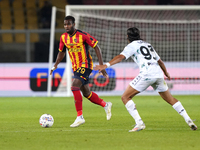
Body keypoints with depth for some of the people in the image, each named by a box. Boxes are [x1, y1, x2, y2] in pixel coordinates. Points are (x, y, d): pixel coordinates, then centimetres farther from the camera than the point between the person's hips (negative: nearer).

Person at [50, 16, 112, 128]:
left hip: (85, 66, -7)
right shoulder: (64, 37, 3)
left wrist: (101, 65, -15)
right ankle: (105, 105, 36)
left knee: (74, 87, -24)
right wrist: (56, 65, 8)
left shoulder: (83, 35, -16)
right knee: (86, 93, 12)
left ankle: (80, 117, -20)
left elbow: (96, 48, -11)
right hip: (76, 67, 7)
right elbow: (61, 52, 20)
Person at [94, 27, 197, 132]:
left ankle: (139, 123, -13)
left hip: (146, 74, -7)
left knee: (125, 97, 0)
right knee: (170, 99, 23)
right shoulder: (148, 45, 27)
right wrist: (166, 73, 54)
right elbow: (159, 61, 37)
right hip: (159, 74, 7)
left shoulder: (132, 45, 7)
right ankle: (188, 120, 18)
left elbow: (121, 57, -11)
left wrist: (106, 65, -23)